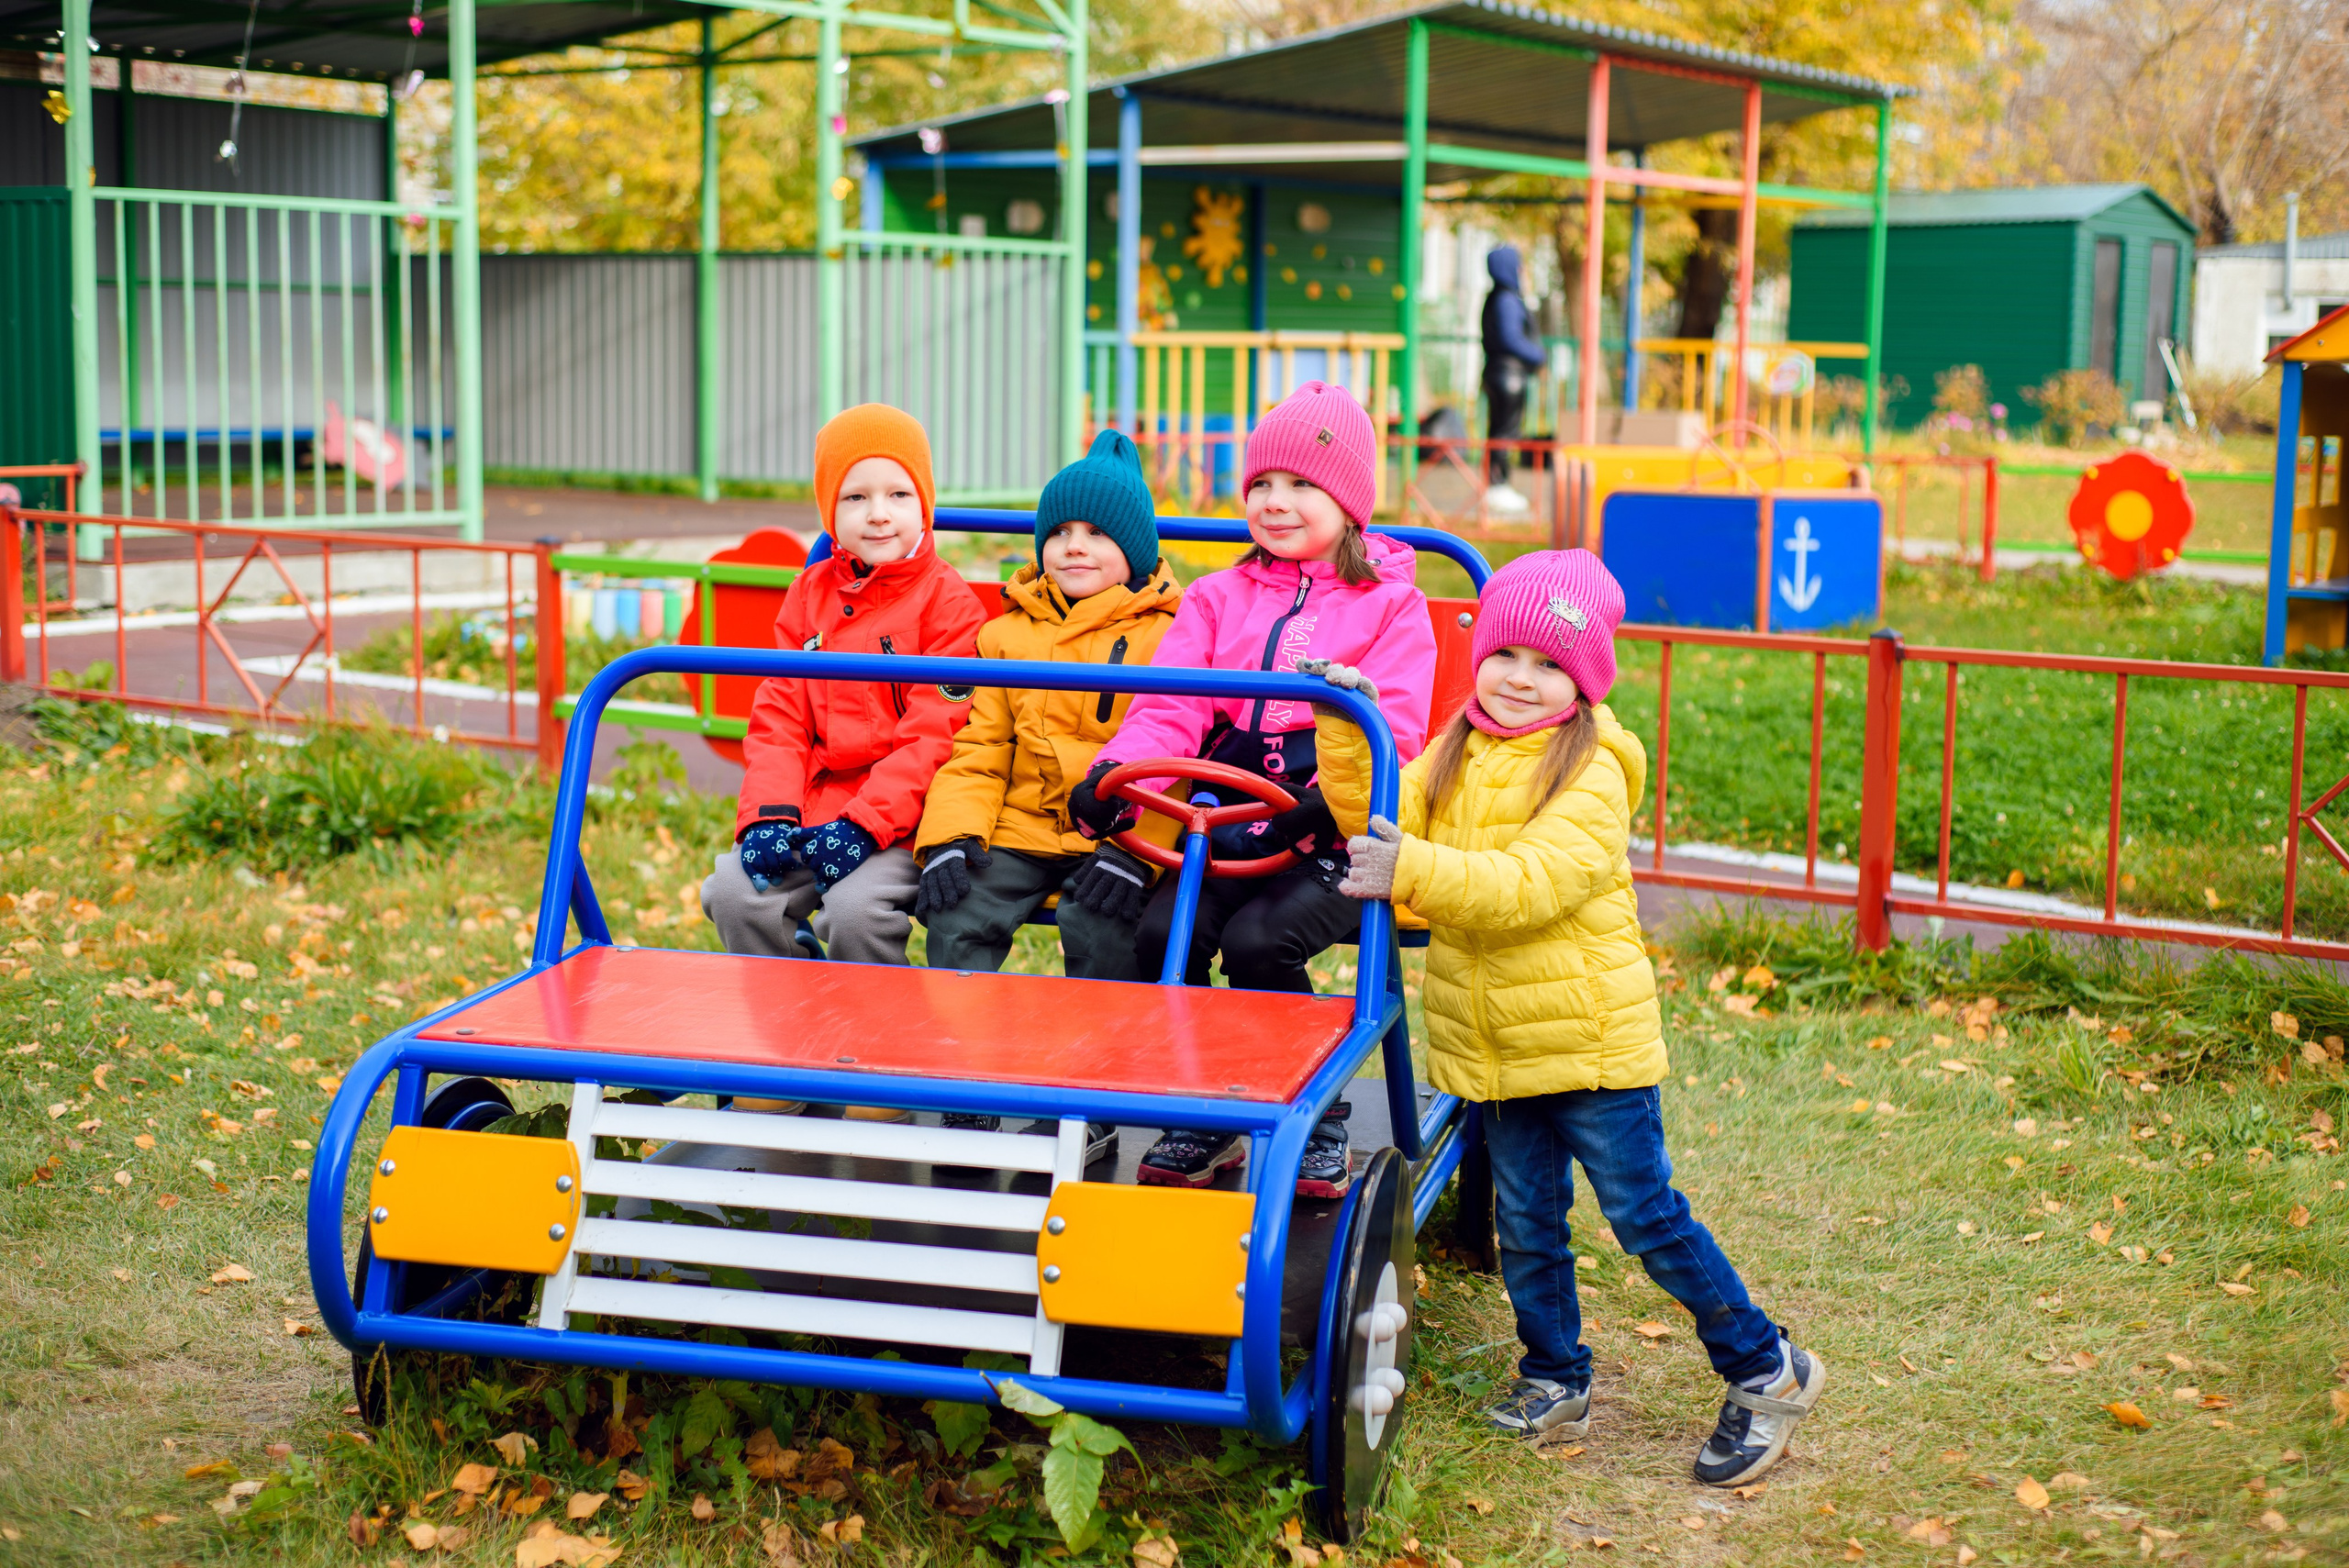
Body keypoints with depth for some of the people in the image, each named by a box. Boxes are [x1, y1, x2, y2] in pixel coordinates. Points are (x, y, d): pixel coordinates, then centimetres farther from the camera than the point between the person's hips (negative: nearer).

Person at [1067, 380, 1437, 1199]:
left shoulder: (1391, 604, 6)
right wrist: (1117, 773, -17)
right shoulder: (1218, 597, 17)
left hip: (1333, 831, -4)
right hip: (1229, 820, 4)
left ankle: (1318, 1123, -6)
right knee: (1162, 931, -20)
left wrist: (1323, 806, -26)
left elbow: (1390, 732, -7)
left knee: (1258, 940, -27)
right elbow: (1169, 705, 4)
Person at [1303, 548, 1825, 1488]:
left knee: (1645, 1215, 1)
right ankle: (1555, 1380, 31)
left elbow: (1530, 884, -27)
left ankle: (1767, 1371, 16)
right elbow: (1378, 818, -4)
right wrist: (1345, 733, -17)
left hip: (1589, 1039, -6)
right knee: (1525, 1222, 14)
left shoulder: (1593, 774, -15)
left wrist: (1413, 869, -36)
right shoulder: (1457, 754, 7)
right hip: (1491, 1045, 6)